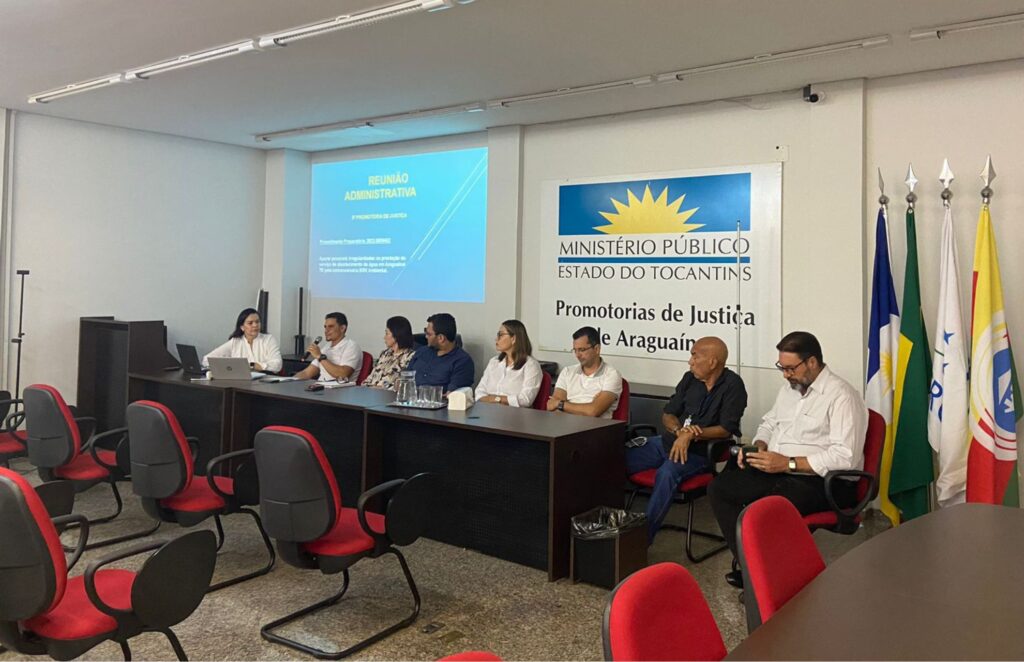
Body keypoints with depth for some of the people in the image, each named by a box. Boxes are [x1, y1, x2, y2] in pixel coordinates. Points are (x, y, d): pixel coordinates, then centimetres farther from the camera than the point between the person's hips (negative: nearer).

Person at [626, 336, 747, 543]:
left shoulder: (732, 385, -7)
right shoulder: (690, 378, 11)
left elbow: (726, 429, -13)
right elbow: (667, 415, 11)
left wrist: (691, 435, -22)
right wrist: (679, 431, -11)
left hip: (698, 452, -6)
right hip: (668, 441, 6)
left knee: (667, 472, -37)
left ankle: (643, 536, -31)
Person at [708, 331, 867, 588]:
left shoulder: (842, 396, -14)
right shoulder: (789, 388, 14)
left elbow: (845, 457, -23)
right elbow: (769, 423, 27)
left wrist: (788, 463, -23)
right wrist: (758, 447, 4)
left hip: (823, 481, -9)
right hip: (776, 472, 9)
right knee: (718, 488, -7)